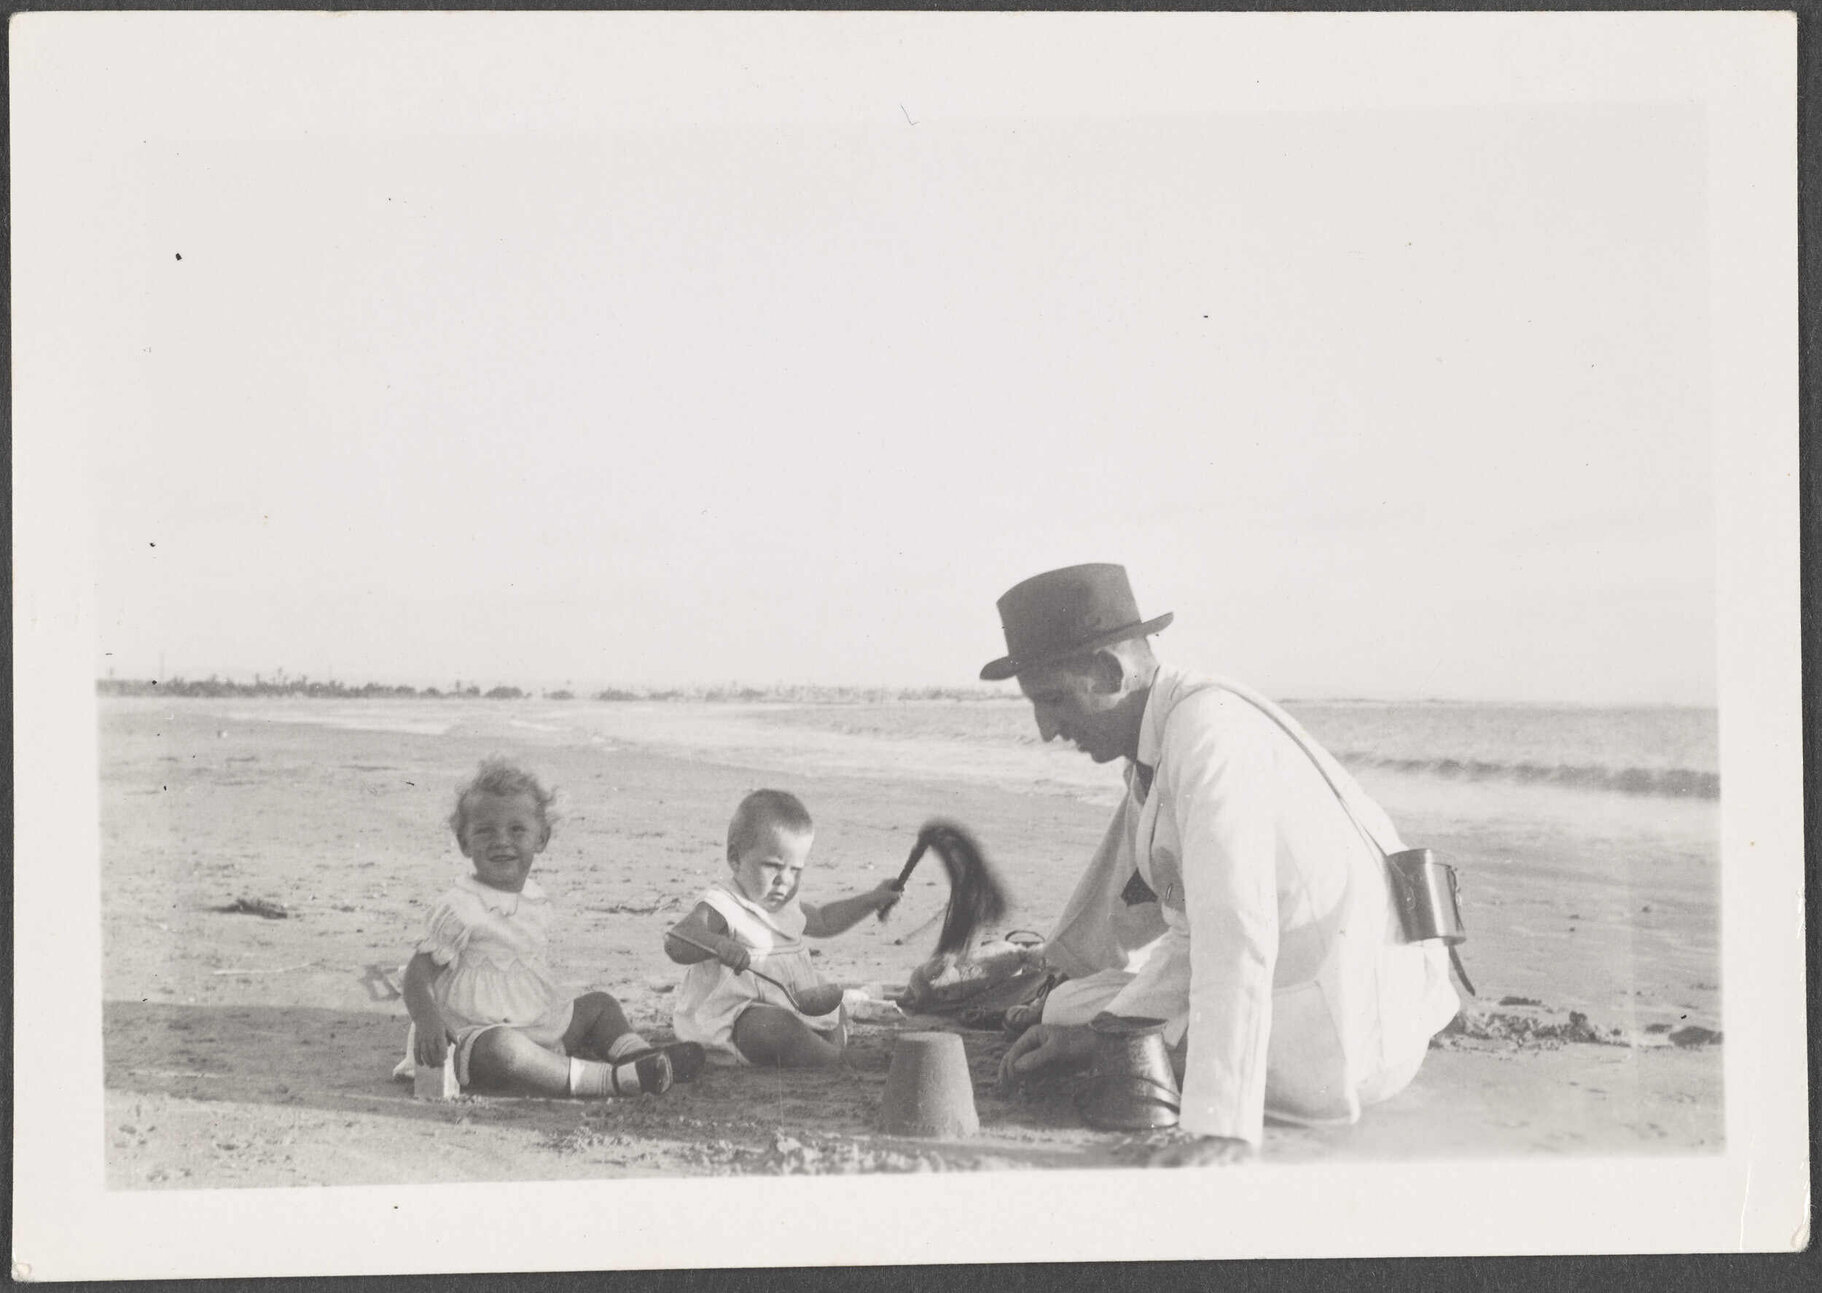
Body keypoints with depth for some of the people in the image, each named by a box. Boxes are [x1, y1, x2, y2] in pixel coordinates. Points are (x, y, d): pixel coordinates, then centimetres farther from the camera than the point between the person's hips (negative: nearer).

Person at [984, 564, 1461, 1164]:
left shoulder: (1210, 728, -23)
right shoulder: (1160, 737, 9)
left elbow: (1234, 934, -33)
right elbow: (1198, 929, 12)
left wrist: (1221, 1129, -38)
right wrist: (1091, 1027, 4)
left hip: (1339, 1027, -9)